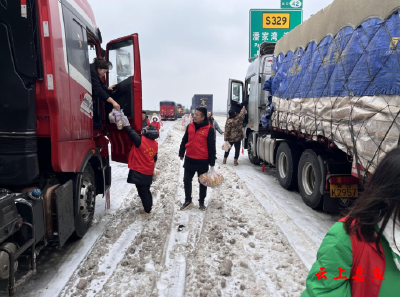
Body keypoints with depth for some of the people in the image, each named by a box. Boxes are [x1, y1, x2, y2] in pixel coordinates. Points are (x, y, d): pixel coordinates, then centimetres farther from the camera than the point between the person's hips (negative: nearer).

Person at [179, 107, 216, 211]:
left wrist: (212, 162, -8)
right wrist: (181, 153, 14)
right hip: (189, 159, 4)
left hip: (203, 161, -4)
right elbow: (184, 140, 12)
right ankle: (188, 200, 28)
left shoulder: (209, 129, -12)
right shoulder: (190, 126, 1)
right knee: (187, 180, 11)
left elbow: (211, 146, -10)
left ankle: (201, 202, 28)